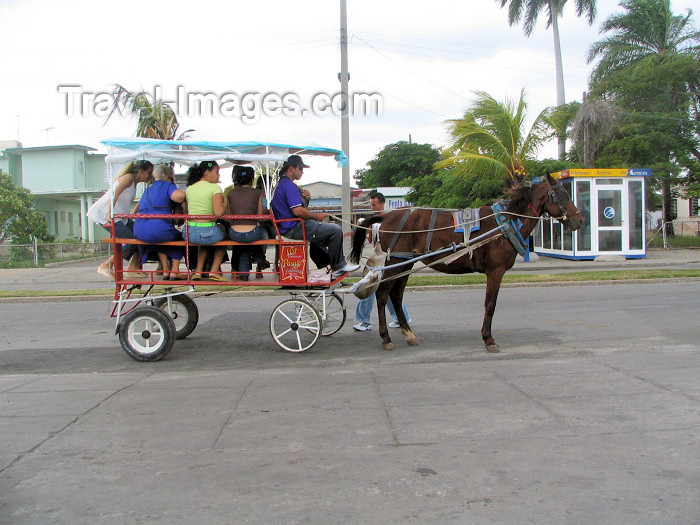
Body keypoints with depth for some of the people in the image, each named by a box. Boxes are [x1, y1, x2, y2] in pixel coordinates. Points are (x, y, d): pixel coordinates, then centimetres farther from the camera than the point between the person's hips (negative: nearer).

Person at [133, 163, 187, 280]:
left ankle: (165, 270, 34)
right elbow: (180, 196, -19)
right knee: (179, 237, 21)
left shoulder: (148, 189, 26)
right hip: (159, 229, -7)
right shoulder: (167, 185, 3)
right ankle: (175, 271, 17)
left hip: (139, 231, 7)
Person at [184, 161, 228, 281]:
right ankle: (214, 270, 21)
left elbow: (186, 211, 15)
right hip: (207, 231, -5)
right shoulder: (215, 187, -8)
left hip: (189, 233, 5)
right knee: (223, 236, 29)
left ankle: (198, 270, 27)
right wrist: (225, 203, 1)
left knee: (203, 242, 39)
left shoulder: (189, 188, 10)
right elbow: (218, 213, -17)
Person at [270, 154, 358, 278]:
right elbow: (297, 211, -26)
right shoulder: (289, 185, -18)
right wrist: (316, 216, -12)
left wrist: (304, 198, 9)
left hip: (286, 228, 12)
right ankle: (338, 267, 2)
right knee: (336, 230, -11)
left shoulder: (280, 184, 17)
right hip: (294, 229, -12)